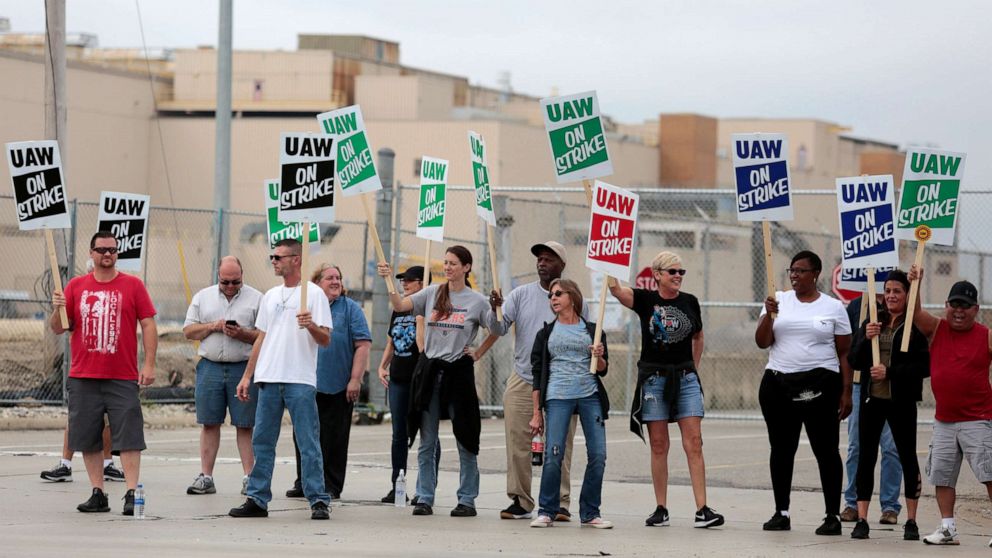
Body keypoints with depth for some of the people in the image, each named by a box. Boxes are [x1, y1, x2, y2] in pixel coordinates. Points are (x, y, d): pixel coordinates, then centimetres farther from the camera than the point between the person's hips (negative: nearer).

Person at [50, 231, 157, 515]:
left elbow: (148, 325, 2)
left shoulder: (133, 285, 4)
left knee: (128, 437, -7)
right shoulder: (76, 286, 9)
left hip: (123, 378, -2)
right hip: (83, 377, 2)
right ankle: (98, 494, 11)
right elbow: (58, 329, 10)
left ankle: (132, 493, -7)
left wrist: (149, 364, -6)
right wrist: (57, 310, -12)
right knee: (88, 439, 4)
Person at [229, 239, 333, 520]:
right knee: (262, 442, 7)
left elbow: (325, 339, -6)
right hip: (268, 380, 6)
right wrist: (246, 376, 16)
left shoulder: (314, 294, -1)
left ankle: (318, 501, -3)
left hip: (300, 381, -6)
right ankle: (257, 500, 11)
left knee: (308, 444, -5)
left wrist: (311, 325, -26)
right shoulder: (271, 296, 17)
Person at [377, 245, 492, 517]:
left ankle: (467, 500, 7)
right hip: (430, 370, 3)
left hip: (459, 372, -3)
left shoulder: (477, 301, 0)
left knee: (466, 441, 1)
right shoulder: (432, 294, 7)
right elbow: (400, 305, -3)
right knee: (426, 442, 4)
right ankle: (424, 498, 8)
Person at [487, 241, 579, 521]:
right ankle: (520, 501, 6)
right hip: (523, 380, 2)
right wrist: (495, 311, -21)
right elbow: (499, 329, 0)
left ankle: (560, 502, 2)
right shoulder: (521, 295, 7)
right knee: (517, 444, 0)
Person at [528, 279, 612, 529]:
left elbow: (602, 370, 14)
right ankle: (547, 512, -1)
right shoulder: (546, 333, 14)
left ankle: (590, 513, 4)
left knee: (598, 454, -6)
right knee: (553, 455, -12)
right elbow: (537, 374, 11)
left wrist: (599, 357, -10)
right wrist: (536, 412, 5)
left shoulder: (592, 330, 14)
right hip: (557, 397, -1)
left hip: (590, 395, 1)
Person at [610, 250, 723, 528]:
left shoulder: (690, 302, 6)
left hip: (685, 378, 2)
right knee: (659, 445, 2)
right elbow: (616, 289, -19)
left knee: (694, 443, -6)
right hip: (653, 378, -2)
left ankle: (702, 511, -10)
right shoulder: (645, 299, -1)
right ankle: (661, 510, 9)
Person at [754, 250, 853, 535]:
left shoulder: (833, 307, 4)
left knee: (826, 450, -3)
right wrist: (770, 314, -16)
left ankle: (833, 515, 2)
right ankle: (781, 513, 16)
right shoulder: (779, 300, 8)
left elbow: (845, 353, 5)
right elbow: (762, 342, 1)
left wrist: (846, 392, -1)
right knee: (781, 449, 7)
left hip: (819, 386, -3)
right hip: (778, 384, 3)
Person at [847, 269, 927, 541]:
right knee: (866, 457, 2)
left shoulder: (916, 326, -6)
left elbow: (924, 366, -11)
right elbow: (855, 362, 7)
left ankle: (911, 521, 13)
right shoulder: (872, 323, 9)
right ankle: (861, 520, 5)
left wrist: (889, 371, -16)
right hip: (871, 399, 4)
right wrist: (866, 339, -10)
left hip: (901, 402, -4)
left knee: (908, 457, 5)